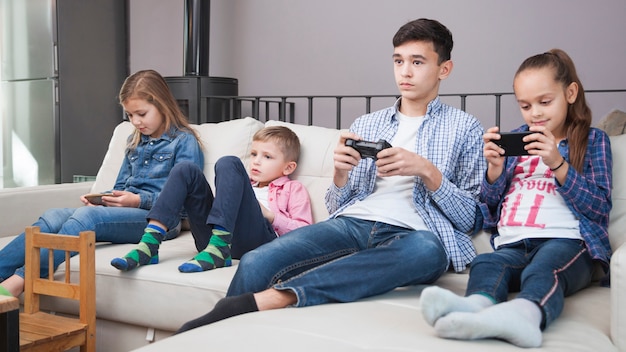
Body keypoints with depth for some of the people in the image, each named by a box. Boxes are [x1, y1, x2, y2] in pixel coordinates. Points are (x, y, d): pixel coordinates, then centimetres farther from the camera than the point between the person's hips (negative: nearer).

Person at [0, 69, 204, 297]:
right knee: (53, 217, -19)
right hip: (127, 212, 7)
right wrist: (101, 200, 5)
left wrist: (140, 200, -16)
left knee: (86, 216, -32)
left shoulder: (185, 141, 2)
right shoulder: (135, 141, 25)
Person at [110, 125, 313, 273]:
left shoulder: (292, 189, 22)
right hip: (215, 237, 6)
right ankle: (150, 244, -21)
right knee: (186, 170, -3)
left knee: (228, 164, -20)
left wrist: (271, 216, -2)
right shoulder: (248, 184, 38)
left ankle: (218, 250, -37)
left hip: (258, 241, -6)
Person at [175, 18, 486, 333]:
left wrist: (427, 171, -10)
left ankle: (263, 301, -43)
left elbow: (469, 218, 6)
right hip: (352, 224, 3)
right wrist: (340, 173, -4)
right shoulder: (365, 125, 22)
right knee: (256, 263, -29)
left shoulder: (464, 128, 13)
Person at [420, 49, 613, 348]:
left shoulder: (593, 140, 15)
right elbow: (490, 205, 22)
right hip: (512, 244, 3)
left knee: (543, 270, -38)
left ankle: (524, 313, -67)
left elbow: (599, 208, 3)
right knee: (485, 263, -32)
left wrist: (558, 164, -11)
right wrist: (495, 168, 1)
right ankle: (478, 305, -62)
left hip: (566, 241, -3)